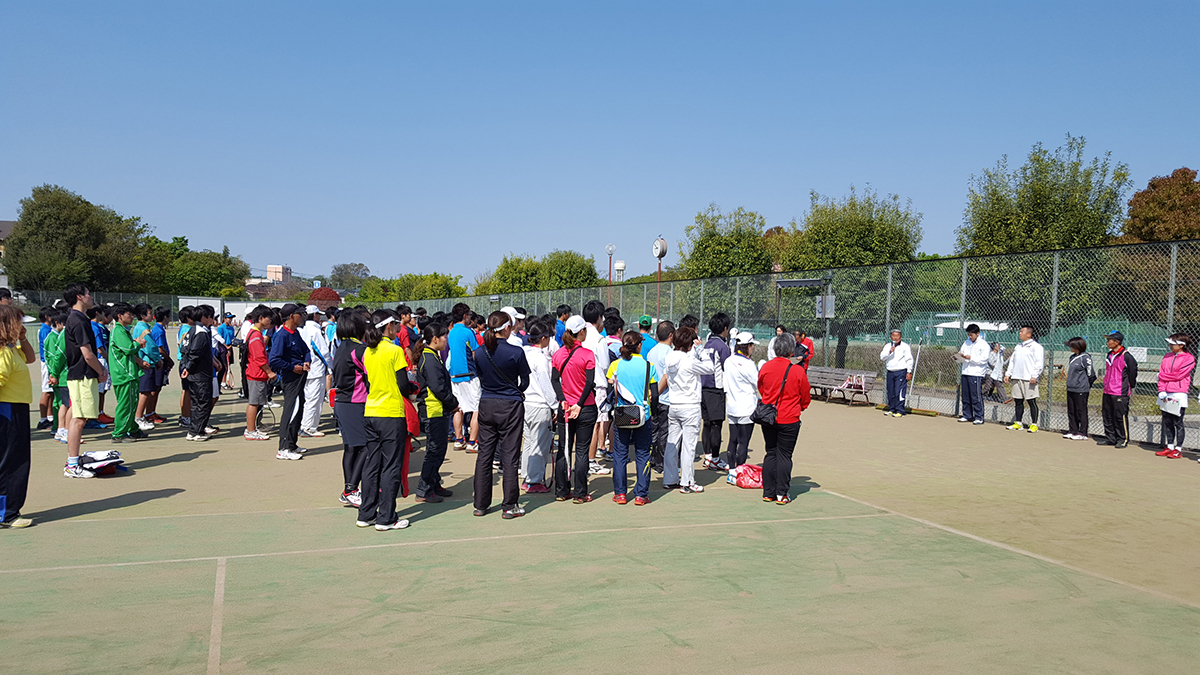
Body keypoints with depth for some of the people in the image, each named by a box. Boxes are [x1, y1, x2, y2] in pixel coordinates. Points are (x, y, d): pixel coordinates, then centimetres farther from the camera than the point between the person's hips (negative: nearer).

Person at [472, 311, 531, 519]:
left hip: (486, 406, 4)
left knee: (484, 455, 11)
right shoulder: (516, 352, -14)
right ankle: (509, 506, 8)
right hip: (510, 407, -4)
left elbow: (481, 378, 9)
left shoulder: (479, 352, -2)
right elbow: (525, 381, -2)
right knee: (510, 456, 3)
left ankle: (480, 504, 18)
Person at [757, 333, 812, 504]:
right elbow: (805, 398, 1)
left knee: (770, 454, 13)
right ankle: (782, 494, 7)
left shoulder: (765, 367, -3)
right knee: (784, 455, 4)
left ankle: (768, 492, 16)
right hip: (789, 419, -3)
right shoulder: (798, 371, -11)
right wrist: (800, 407, 22)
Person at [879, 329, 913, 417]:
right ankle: (892, 409, 19)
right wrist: (889, 352, -15)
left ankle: (900, 411, -7)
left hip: (901, 372, -5)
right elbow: (882, 357, 1)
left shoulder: (905, 346, 1)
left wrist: (909, 372, -7)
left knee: (899, 392, -10)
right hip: (890, 372, 5)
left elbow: (909, 360, -1)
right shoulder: (887, 346, 13)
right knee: (890, 392, 8)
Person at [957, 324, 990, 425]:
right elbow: (961, 352, 19)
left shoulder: (983, 344, -3)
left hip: (977, 374, -6)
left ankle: (979, 417, 0)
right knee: (965, 396, 9)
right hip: (965, 372, 7)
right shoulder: (966, 343, 17)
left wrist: (971, 358, -16)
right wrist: (960, 356, -3)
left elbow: (984, 359, -10)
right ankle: (967, 415, 18)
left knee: (976, 397, -6)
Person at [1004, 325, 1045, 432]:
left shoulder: (1036, 346, -3)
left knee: (1032, 402, -4)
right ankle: (1018, 423, 16)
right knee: (1018, 401, 9)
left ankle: (1034, 424, 1)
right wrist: (1008, 374, 16)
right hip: (1016, 378, 7)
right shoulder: (1018, 346, 20)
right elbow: (1012, 361, 24)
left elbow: (1039, 363, -9)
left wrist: (1034, 376, -18)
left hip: (1029, 379, -7)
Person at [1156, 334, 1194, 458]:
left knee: (1178, 423, -3)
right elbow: (1161, 375, 9)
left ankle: (1178, 449, 2)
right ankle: (1169, 447, 15)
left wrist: (1162, 376, 0)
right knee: (1167, 422, 9)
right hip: (1165, 394, 6)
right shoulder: (1167, 356, 14)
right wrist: (1161, 391, -2)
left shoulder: (1189, 358, -4)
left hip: (1179, 395, -6)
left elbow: (1178, 375, -12)